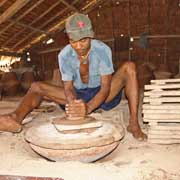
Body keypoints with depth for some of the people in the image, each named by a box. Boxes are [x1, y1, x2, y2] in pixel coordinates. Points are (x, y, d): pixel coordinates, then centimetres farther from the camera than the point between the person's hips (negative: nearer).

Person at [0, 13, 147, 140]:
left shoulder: (102, 50, -21)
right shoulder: (64, 55, -14)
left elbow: (105, 86, -26)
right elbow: (68, 86, -16)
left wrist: (88, 108, -44)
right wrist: (74, 104, -41)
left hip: (102, 95, -2)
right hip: (78, 95, 3)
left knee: (129, 67, -26)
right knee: (37, 87, -10)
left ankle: (134, 124, -34)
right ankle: (17, 118, -41)